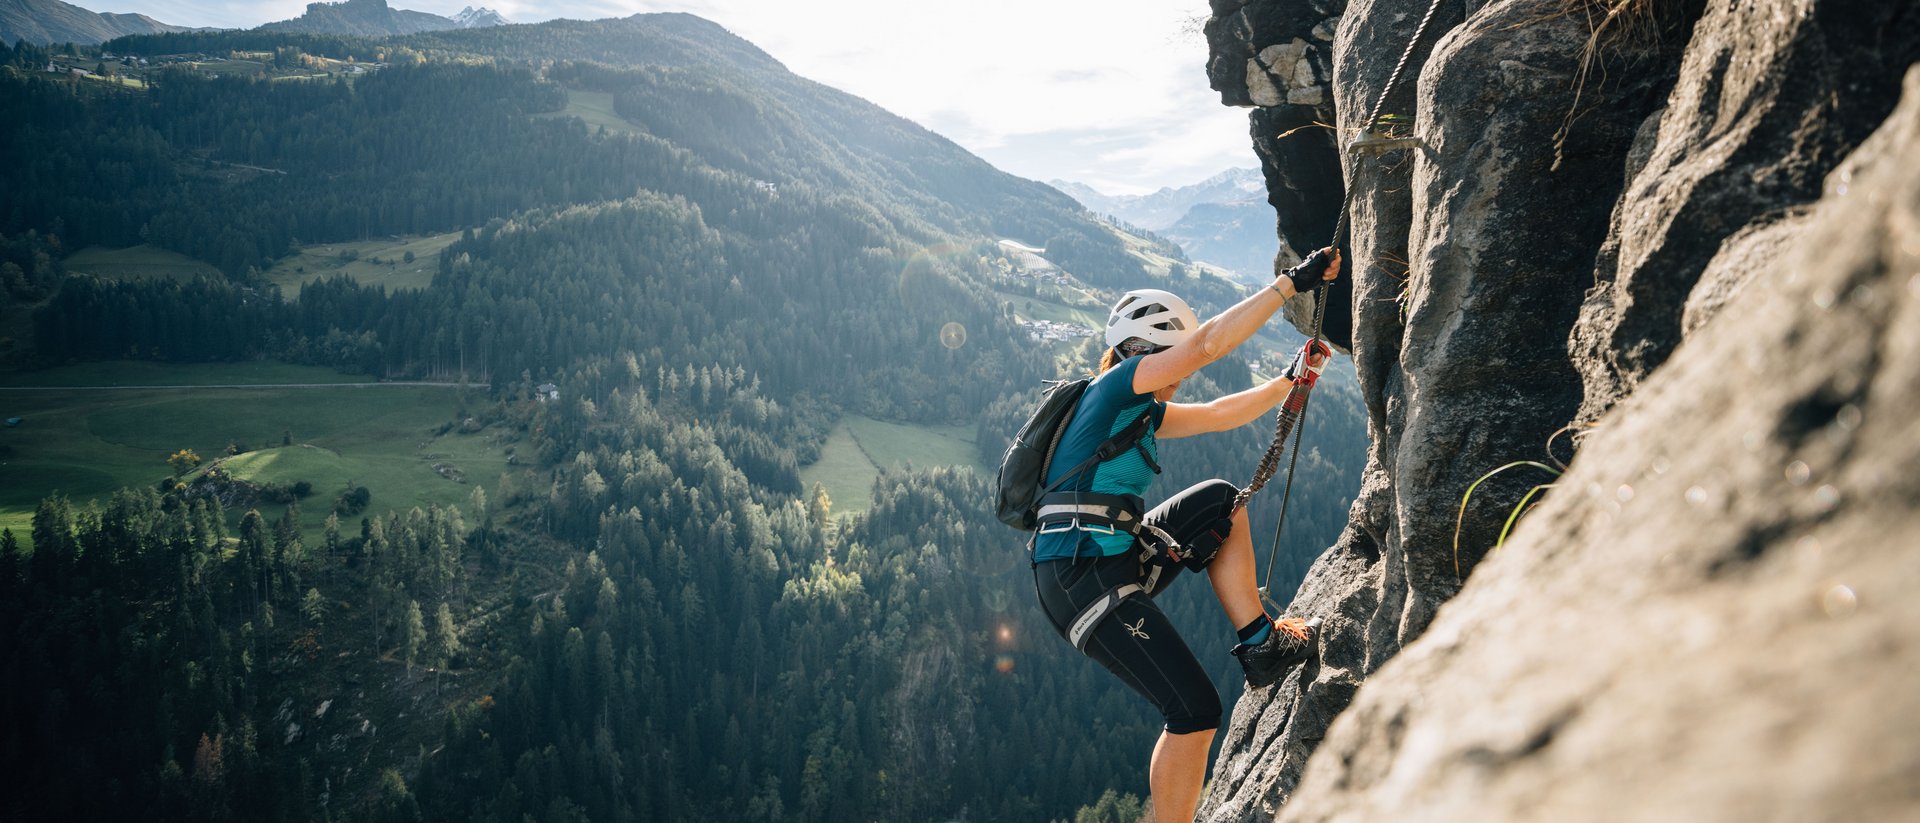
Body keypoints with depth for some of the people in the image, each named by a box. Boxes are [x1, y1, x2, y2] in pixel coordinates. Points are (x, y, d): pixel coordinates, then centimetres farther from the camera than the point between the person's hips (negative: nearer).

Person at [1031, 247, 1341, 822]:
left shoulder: (1143, 412, 19)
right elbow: (1208, 343, -18)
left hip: (1118, 559, 10)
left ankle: (1261, 646, 11)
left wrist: (1292, 378, 22)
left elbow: (1222, 414, 28)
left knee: (1221, 502, 14)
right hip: (1081, 578, -10)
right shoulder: (1116, 387, -8)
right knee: (1196, 711, -11)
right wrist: (1293, 281, -13)